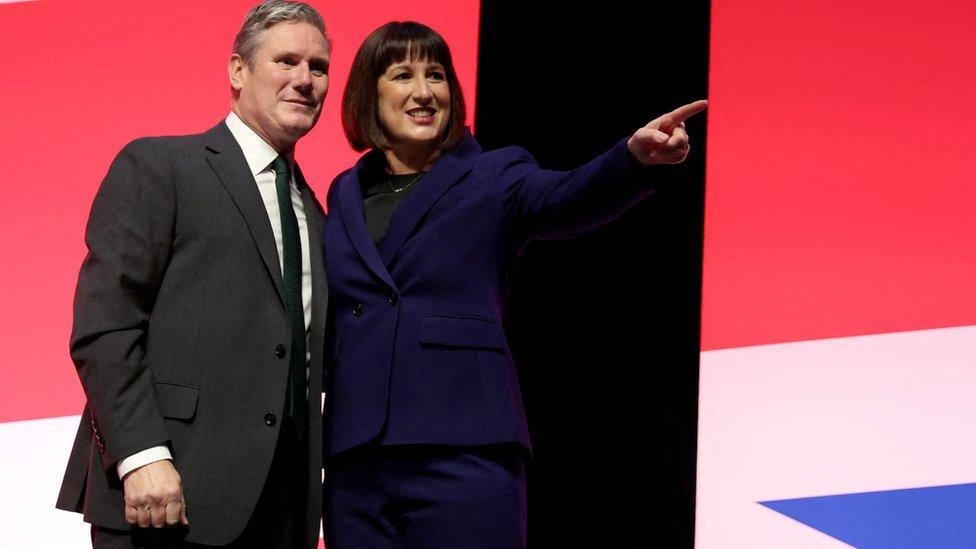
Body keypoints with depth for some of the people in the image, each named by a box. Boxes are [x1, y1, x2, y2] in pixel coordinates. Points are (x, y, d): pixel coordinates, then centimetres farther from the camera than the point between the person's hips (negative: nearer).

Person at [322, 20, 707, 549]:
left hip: (462, 455, -3)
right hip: (355, 460, 4)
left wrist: (635, 157, -37)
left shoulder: (494, 177, 4)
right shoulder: (345, 194, 15)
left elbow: (570, 199, -16)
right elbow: (329, 319, 18)